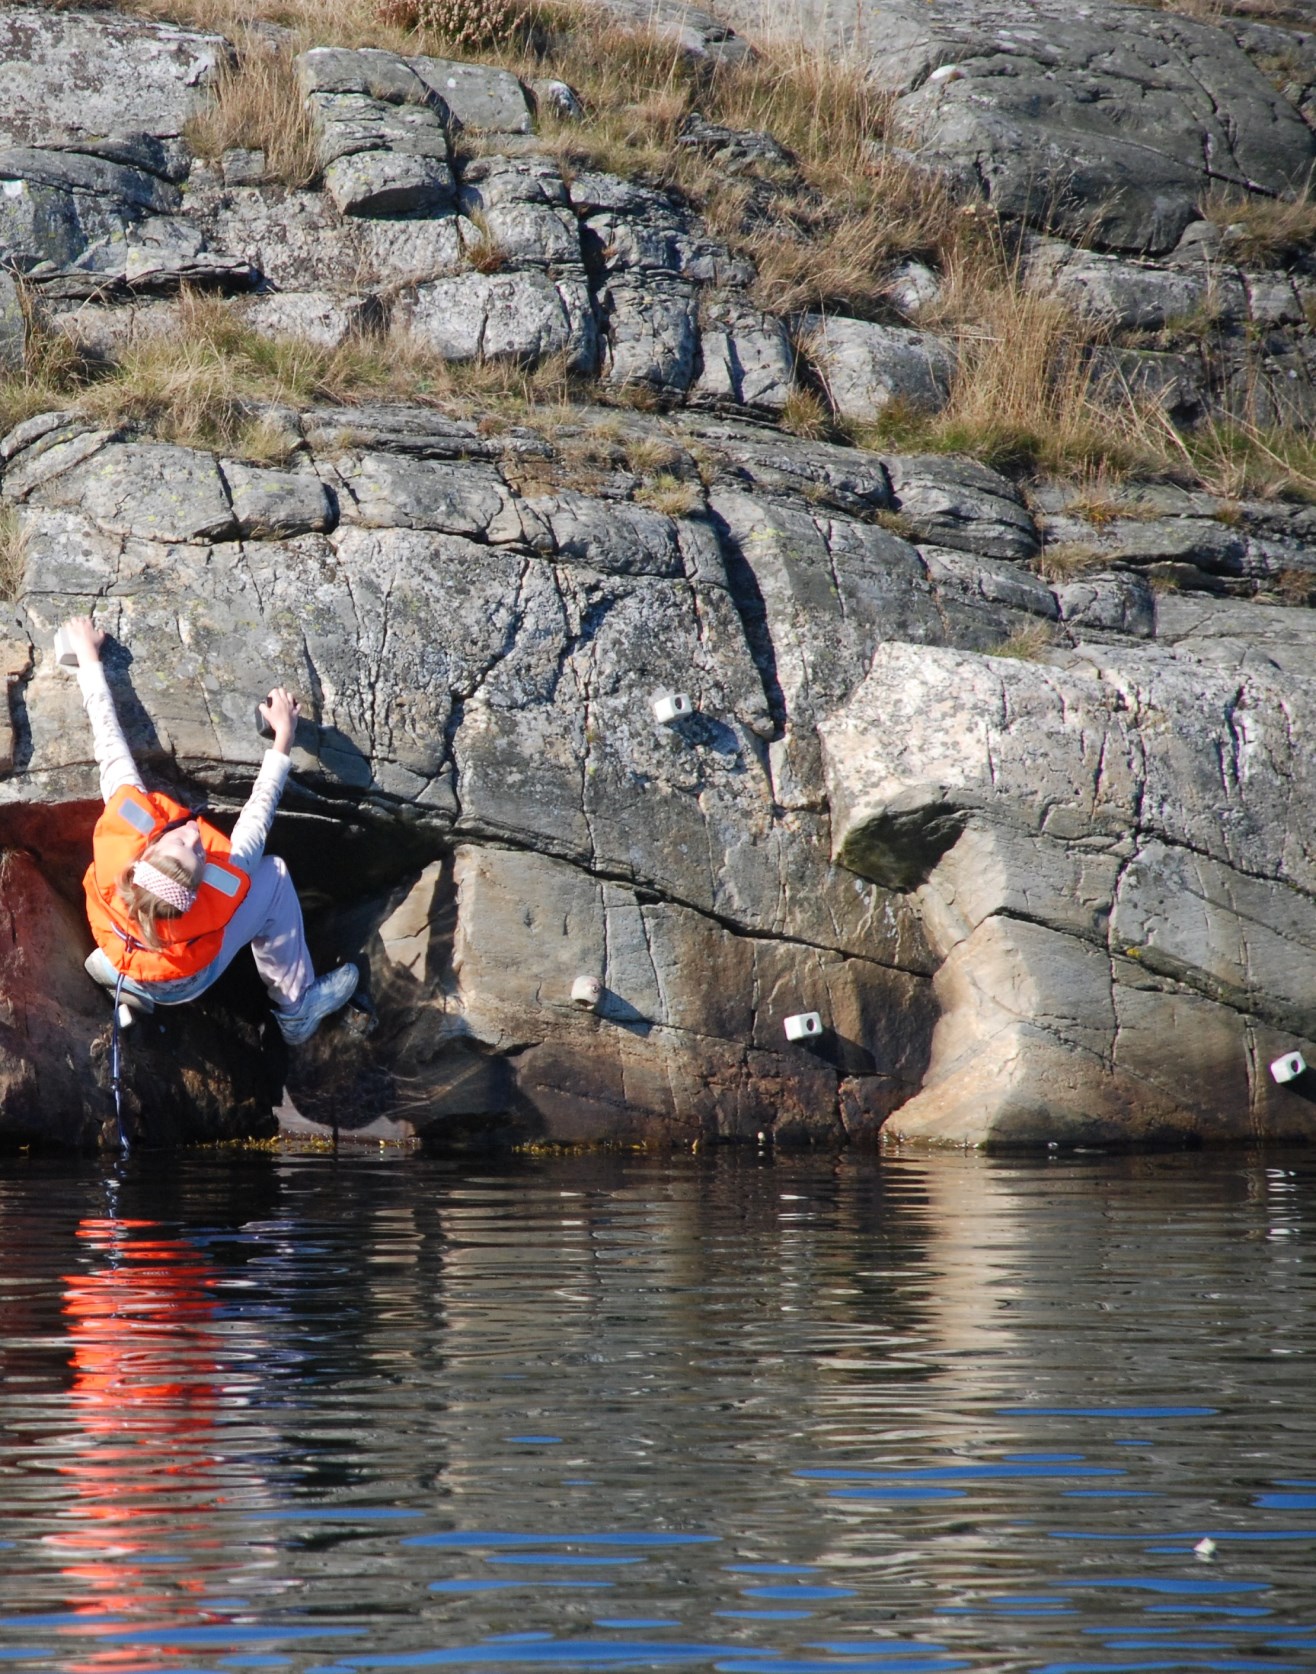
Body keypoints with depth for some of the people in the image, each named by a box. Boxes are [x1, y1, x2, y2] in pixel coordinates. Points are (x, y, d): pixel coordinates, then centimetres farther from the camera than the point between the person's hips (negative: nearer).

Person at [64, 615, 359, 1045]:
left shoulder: (122, 826, -40)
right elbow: (260, 809, -26)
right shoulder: (227, 888, -42)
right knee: (274, 876, 2)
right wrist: (284, 735, -13)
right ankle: (297, 1009, 21)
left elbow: (109, 738, -26)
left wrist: (88, 659, -13)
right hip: (175, 986, -4)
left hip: (117, 959, 4)